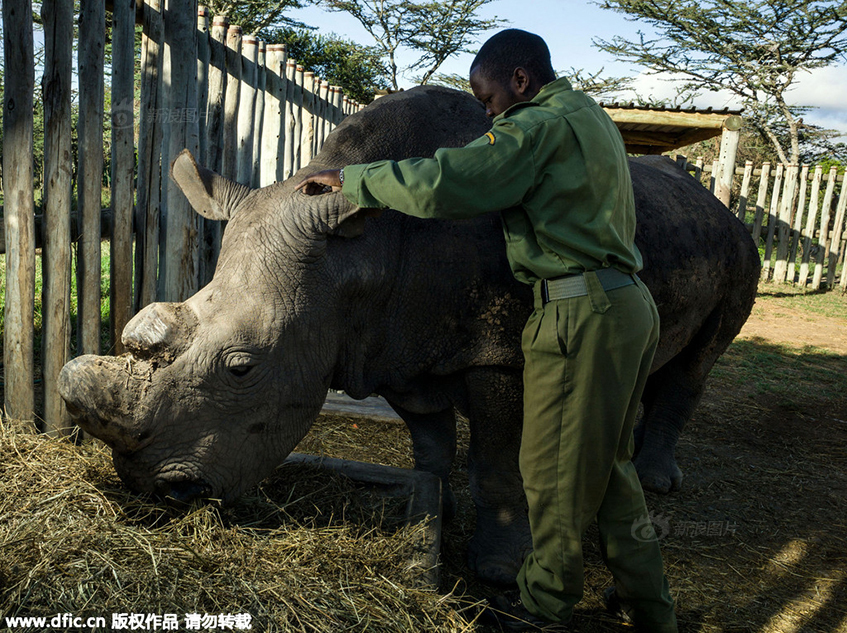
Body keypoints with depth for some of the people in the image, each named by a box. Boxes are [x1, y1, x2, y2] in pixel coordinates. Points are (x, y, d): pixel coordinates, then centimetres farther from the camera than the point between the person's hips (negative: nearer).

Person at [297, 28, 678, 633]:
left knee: (555, 468, 5)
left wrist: (350, 177, -10)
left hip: (583, 312, -10)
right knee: (607, 459, 18)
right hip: (629, 304, 10)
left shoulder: (540, 126, -11)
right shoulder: (589, 118, 19)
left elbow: (440, 185, -21)